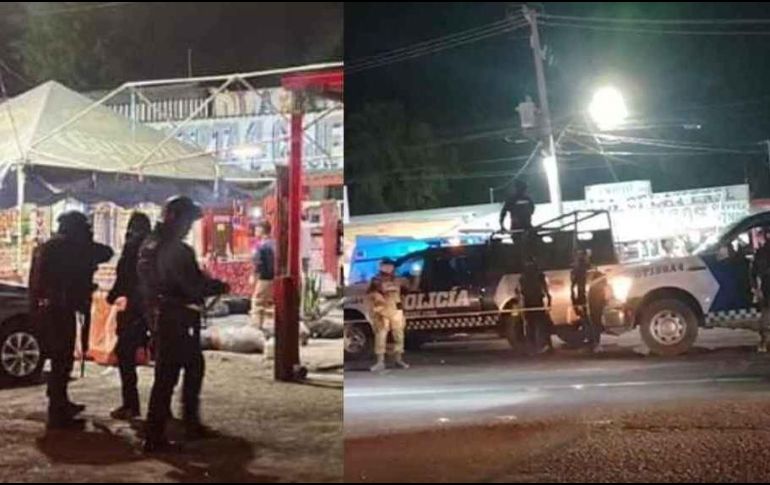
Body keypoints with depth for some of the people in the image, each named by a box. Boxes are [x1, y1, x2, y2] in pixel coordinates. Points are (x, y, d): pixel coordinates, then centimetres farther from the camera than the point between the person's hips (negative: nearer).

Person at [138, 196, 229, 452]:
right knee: (166, 376, -4)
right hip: (177, 320, -10)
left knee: (194, 366, 21)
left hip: (158, 316, 10)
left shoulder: (149, 246, 10)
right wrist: (221, 287, -3)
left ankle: (191, 424, 29)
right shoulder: (176, 250, -19)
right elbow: (195, 286, -22)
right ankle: (154, 436, 0)